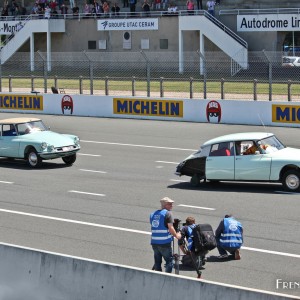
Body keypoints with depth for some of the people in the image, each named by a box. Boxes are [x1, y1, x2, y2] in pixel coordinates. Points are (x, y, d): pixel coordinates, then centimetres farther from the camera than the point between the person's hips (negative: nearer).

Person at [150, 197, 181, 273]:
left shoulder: (153, 214, 14)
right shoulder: (168, 213, -8)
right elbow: (170, 228, -14)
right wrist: (176, 235, 1)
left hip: (154, 242, 7)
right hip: (165, 242, -7)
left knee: (157, 262, 14)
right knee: (169, 261, 1)